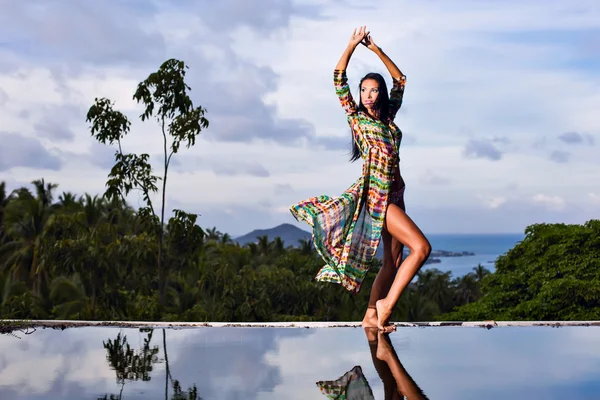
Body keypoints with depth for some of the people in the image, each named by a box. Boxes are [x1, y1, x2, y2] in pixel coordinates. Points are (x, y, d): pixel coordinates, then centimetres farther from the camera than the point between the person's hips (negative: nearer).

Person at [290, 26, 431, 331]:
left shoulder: (388, 117, 15)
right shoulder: (356, 117, 2)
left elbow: (400, 80, 23)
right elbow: (338, 78, -4)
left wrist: (376, 49, 17)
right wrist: (353, 44, -3)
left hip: (394, 194, 7)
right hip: (375, 194, -7)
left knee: (393, 261, 5)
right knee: (421, 247, -18)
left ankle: (371, 316, 10)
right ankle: (387, 303, -13)